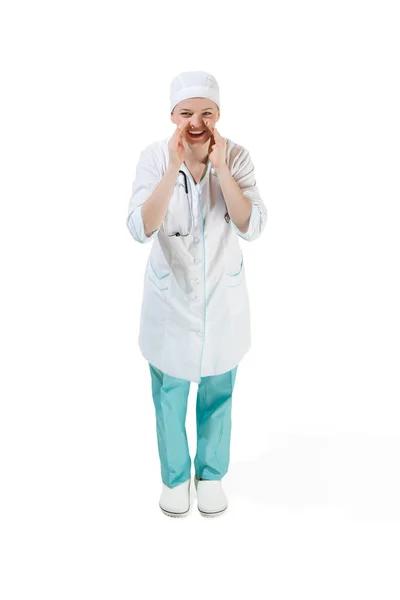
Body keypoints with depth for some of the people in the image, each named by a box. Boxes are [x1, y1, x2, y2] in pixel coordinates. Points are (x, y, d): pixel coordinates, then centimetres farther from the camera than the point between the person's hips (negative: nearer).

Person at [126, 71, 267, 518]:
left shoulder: (236, 156, -10)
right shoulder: (154, 157, -12)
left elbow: (252, 227, -19)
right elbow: (140, 230, -23)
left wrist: (220, 168, -26)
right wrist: (174, 169, -30)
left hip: (222, 295, 1)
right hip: (170, 295, 0)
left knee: (217, 393, 16)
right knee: (169, 394, 14)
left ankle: (211, 473, 41)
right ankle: (174, 476, 40)